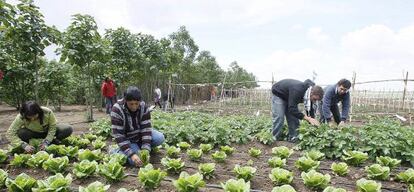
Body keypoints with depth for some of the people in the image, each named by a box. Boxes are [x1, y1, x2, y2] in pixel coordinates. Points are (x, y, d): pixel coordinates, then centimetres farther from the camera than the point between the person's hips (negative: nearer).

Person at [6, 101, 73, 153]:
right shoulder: (21, 117, -31)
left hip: (48, 131, -1)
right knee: (20, 133, -33)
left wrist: (46, 142, -29)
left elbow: (52, 128, -21)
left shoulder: (48, 112, -33)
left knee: (68, 129, -25)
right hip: (33, 133, 1)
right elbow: (9, 134, -28)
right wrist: (24, 145, -39)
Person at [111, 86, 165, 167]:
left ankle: (139, 147, 4)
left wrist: (145, 149, -29)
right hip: (127, 139, -3)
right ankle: (118, 150, 5)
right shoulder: (117, 110, -26)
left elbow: (146, 128, -18)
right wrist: (131, 154, -36)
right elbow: (118, 135, -28)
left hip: (141, 135, 3)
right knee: (134, 161, -26)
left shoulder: (143, 107, -17)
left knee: (160, 138, -22)